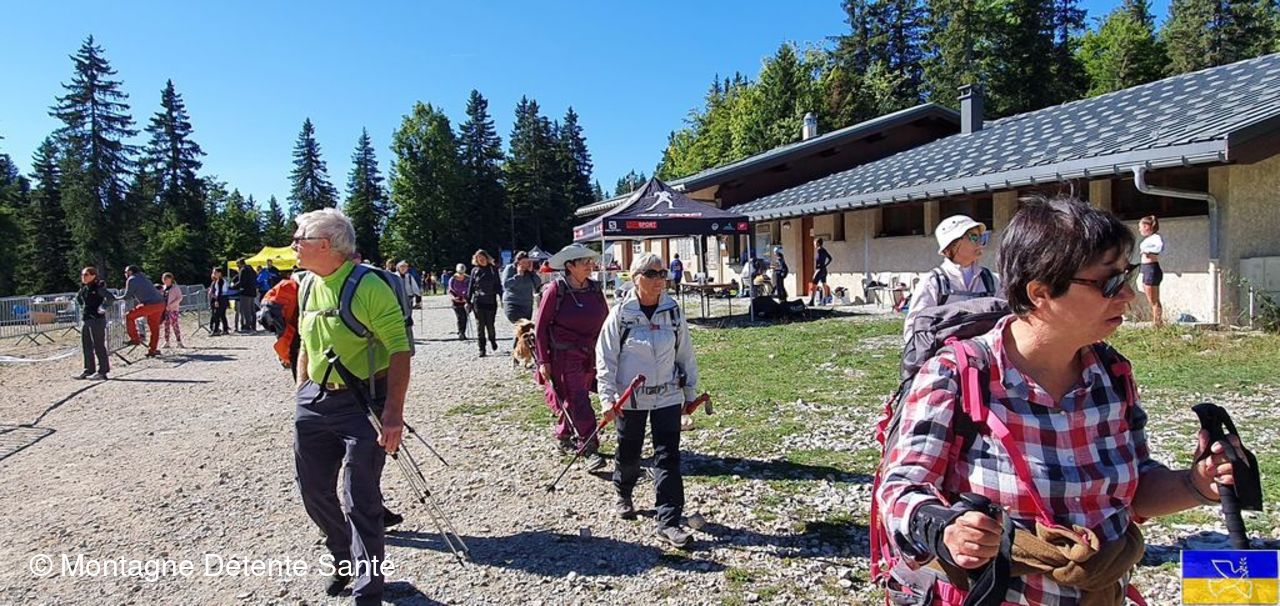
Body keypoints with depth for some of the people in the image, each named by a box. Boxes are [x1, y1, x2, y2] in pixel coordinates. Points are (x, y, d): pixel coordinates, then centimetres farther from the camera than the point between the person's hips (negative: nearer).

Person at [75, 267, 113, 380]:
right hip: (85, 320, 9)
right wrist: (83, 307, 20)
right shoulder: (84, 288, 12)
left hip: (97, 320, -9)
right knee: (86, 346, 13)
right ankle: (89, 370, 22)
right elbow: (78, 298, 33)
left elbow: (111, 297, -26)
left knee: (99, 346, -5)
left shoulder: (98, 288, -12)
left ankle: (102, 372, -1)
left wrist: (101, 308, -20)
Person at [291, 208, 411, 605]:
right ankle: (346, 560, 39)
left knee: (360, 501, -2)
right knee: (314, 491, 16)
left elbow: (400, 350, -20)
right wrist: (303, 394, 16)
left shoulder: (369, 286, -17)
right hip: (315, 401, 8)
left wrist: (393, 412, -25)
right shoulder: (307, 285, 8)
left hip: (361, 401, -8)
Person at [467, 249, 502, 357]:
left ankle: (492, 340, 32)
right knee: (480, 326, 0)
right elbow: (471, 286, 9)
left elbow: (498, 285, 6)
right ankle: (482, 349, 5)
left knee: (490, 324, 2)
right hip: (478, 302, 1)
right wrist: (468, 301, 6)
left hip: (491, 301, -1)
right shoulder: (475, 270, 6)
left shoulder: (493, 269, 4)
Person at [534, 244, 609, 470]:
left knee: (574, 400, 15)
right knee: (577, 402, -7)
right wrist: (543, 360, -10)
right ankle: (591, 450, -4)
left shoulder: (595, 288, 4)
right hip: (563, 356, -5)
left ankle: (564, 437, 36)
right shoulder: (555, 290, -10)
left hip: (589, 356, 5)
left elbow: (606, 321, 12)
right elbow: (540, 326, -8)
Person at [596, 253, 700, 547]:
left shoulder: (673, 311, -1)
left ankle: (668, 522, 1)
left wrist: (690, 392, 12)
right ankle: (623, 495, 44)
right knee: (628, 453, 14)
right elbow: (605, 357, -6)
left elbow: (685, 355, 8)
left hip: (668, 397, 1)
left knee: (668, 457, -4)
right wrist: (607, 398, -13)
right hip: (630, 398, -1)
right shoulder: (621, 313, -8)